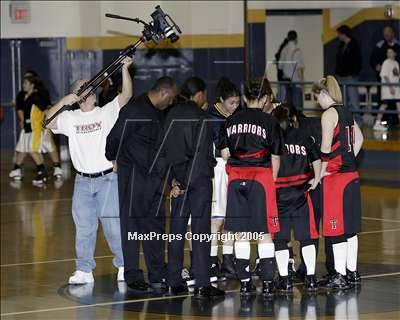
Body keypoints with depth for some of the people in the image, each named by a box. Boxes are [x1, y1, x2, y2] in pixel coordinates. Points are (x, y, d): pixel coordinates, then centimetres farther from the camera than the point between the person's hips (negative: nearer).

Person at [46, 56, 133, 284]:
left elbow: (126, 95, -10)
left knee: (113, 223, 0)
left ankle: (124, 266, 12)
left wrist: (125, 68, -22)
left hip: (107, 178, -2)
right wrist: (63, 102, -18)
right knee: (84, 227, 6)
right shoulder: (69, 118, 5)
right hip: (83, 181, 2)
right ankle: (84, 271, 13)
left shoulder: (106, 112, 1)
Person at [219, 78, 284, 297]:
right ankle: (267, 282, 1)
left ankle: (244, 283, 8)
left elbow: (224, 152, 7)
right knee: (264, 233, 2)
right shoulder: (270, 122, 0)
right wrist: (273, 179, 11)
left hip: (236, 178, 3)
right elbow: (275, 157, 1)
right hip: (261, 176, -3)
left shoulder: (232, 120, 8)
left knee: (241, 233, 7)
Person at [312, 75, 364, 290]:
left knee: (336, 228, -4)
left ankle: (340, 276, -2)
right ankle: (352, 272, 20)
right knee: (350, 227, 13)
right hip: (351, 175, 8)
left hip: (335, 176, -8)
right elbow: (359, 139, 22)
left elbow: (326, 148, -17)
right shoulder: (346, 113, 12)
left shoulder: (329, 114, -12)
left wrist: (321, 173, -7)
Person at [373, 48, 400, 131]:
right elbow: (385, 75, -12)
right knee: (384, 104, -7)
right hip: (387, 86, -7)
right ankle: (378, 123, -3)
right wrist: (391, 87, -18)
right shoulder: (386, 63, -6)